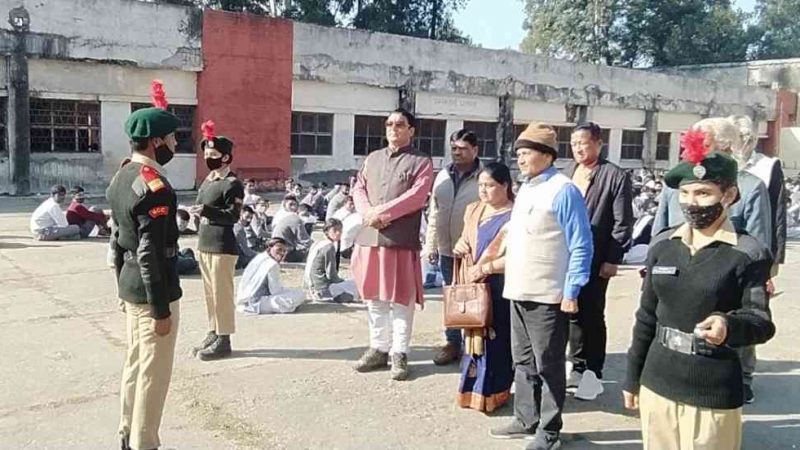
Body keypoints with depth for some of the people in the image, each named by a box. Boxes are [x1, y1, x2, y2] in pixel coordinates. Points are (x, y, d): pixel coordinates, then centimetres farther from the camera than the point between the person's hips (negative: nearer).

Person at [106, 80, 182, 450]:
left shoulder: (120, 178, 8)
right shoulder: (155, 188, -22)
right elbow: (151, 254, -25)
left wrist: (124, 286, 22)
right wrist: (161, 309, -20)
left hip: (129, 287, 10)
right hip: (152, 291, -10)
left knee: (135, 363, 20)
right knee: (153, 372, 2)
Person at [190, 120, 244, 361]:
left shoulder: (232, 184, -11)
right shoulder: (207, 181, 16)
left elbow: (233, 216, -19)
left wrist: (206, 210, -29)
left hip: (223, 247, -9)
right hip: (204, 244, 9)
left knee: (221, 293, -5)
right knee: (209, 292, 14)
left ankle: (223, 340, 3)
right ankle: (213, 334, 24)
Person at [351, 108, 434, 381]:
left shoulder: (421, 162, 1)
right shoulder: (372, 158, 18)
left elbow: (416, 196, -12)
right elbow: (359, 189, 11)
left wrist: (382, 212, -15)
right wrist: (368, 213, -9)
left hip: (402, 240, -5)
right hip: (369, 237, 5)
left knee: (401, 299, 0)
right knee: (374, 297, 10)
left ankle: (399, 353, 9)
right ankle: (378, 349, 21)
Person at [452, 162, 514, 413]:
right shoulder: (473, 210, 12)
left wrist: (486, 268, -19)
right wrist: (459, 247, 1)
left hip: (499, 288, -6)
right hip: (473, 286, 7)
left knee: (495, 339, -1)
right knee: (474, 337, 12)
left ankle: (492, 393, 9)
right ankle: (473, 389, 22)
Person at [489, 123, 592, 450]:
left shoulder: (563, 190, -12)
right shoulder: (525, 188, 13)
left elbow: (580, 247, -14)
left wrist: (571, 292, -16)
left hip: (547, 296, -8)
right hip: (518, 293, 8)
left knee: (548, 366, 4)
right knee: (524, 362, 17)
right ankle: (526, 420, 31)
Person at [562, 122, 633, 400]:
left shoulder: (616, 176, -6)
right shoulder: (565, 174, 11)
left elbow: (622, 223, -8)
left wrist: (612, 260, -12)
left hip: (594, 261, -5)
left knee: (592, 317, 4)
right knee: (573, 314, 12)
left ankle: (593, 374, 16)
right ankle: (578, 368, 24)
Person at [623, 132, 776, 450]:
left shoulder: (749, 254, -8)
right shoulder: (662, 245, 4)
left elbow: (761, 320, -10)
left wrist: (729, 326, -32)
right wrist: (632, 377, 13)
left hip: (713, 394, -4)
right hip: (656, 383, 4)